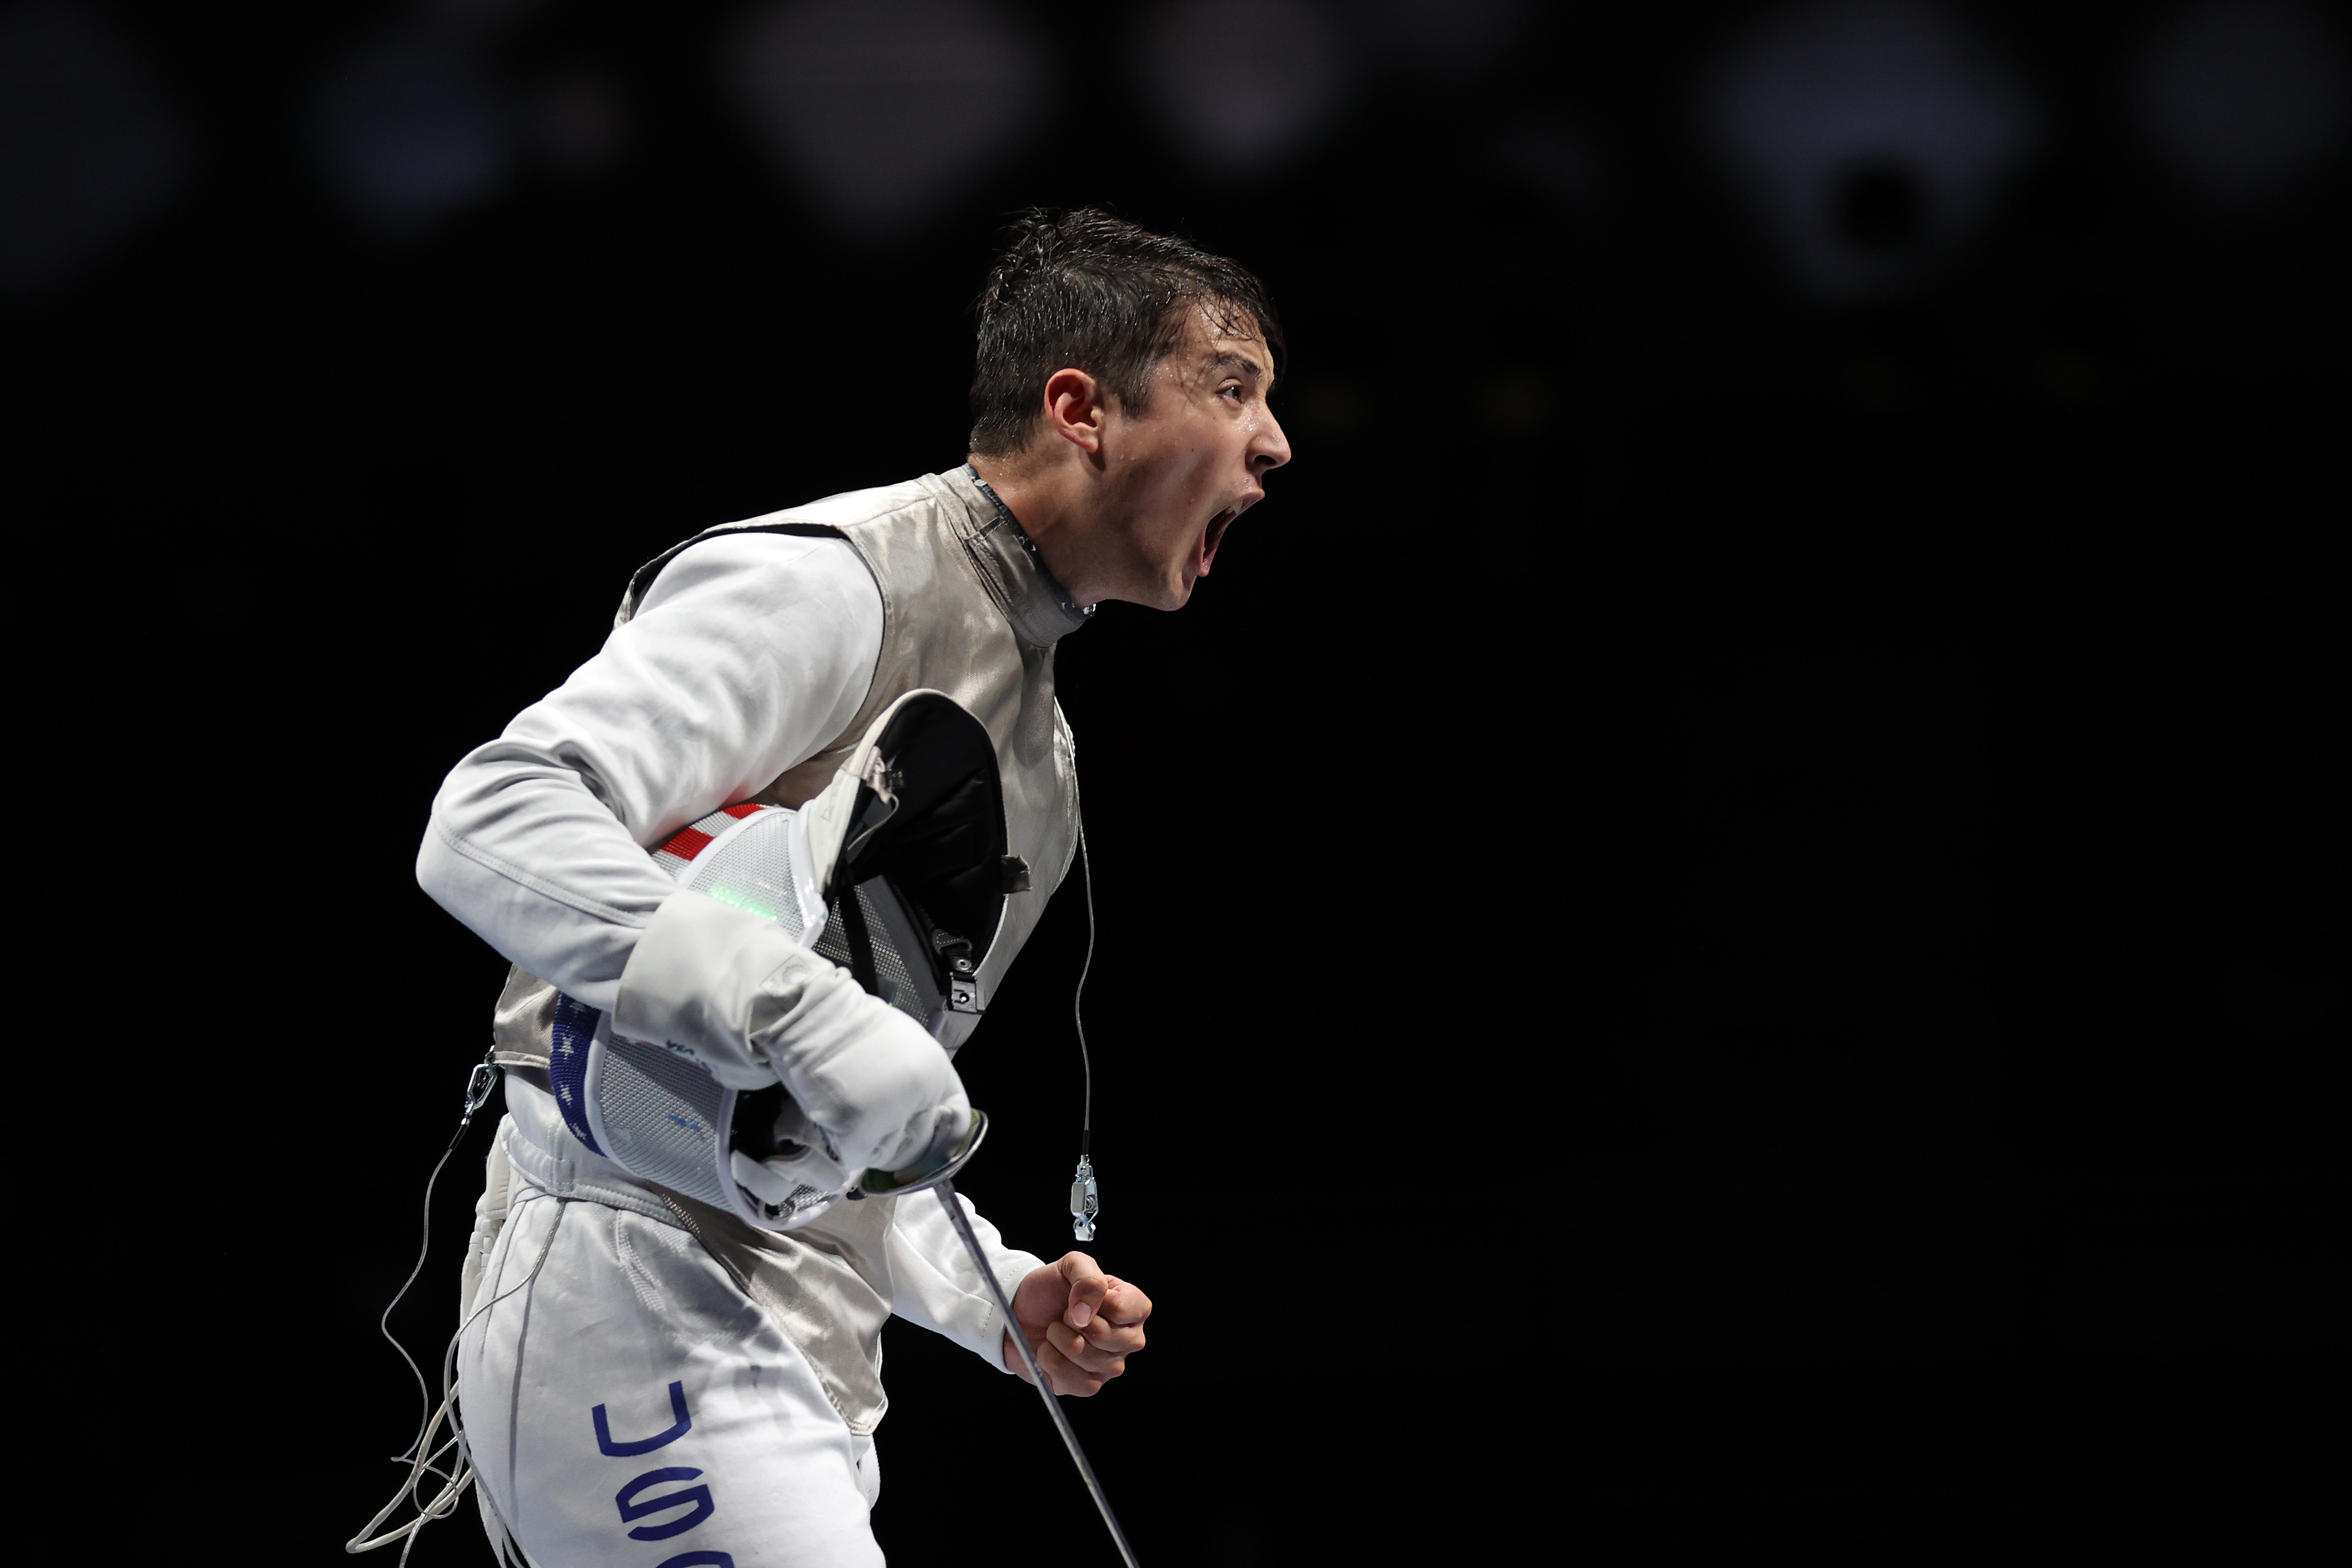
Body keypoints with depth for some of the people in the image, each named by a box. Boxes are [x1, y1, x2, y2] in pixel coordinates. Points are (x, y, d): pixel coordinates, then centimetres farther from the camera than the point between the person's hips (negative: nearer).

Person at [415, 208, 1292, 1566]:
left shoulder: (1040, 741, 20)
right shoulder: (829, 583, -10)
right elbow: (493, 829, -23)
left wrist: (1000, 1300, 10)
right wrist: (811, 1017, -33)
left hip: (787, 1353, 10)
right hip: (637, 1300, -10)